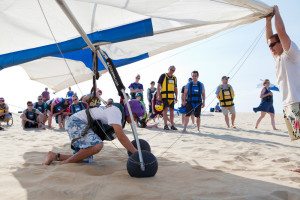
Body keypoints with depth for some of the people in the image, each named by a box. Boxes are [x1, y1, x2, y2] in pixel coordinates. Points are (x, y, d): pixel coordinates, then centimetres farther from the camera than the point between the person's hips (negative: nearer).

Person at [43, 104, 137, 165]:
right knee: (97, 145, -33)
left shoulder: (114, 110, 8)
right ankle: (65, 163, -16)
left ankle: (55, 156, 11)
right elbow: (121, 136, -31)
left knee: (86, 159, 2)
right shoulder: (116, 111, -21)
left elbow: (120, 135, 17)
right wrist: (136, 153, -26)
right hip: (75, 122, -10)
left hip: (81, 124, 10)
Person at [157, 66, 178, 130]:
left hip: (172, 96, 5)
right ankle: (165, 125, -1)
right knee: (165, 110, -5)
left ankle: (172, 125, 12)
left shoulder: (174, 78, 15)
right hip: (164, 96, -5)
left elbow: (175, 88, 19)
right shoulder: (163, 76, 0)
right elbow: (158, 86, -3)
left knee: (172, 110, 6)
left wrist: (176, 97, 11)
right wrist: (158, 95, -11)